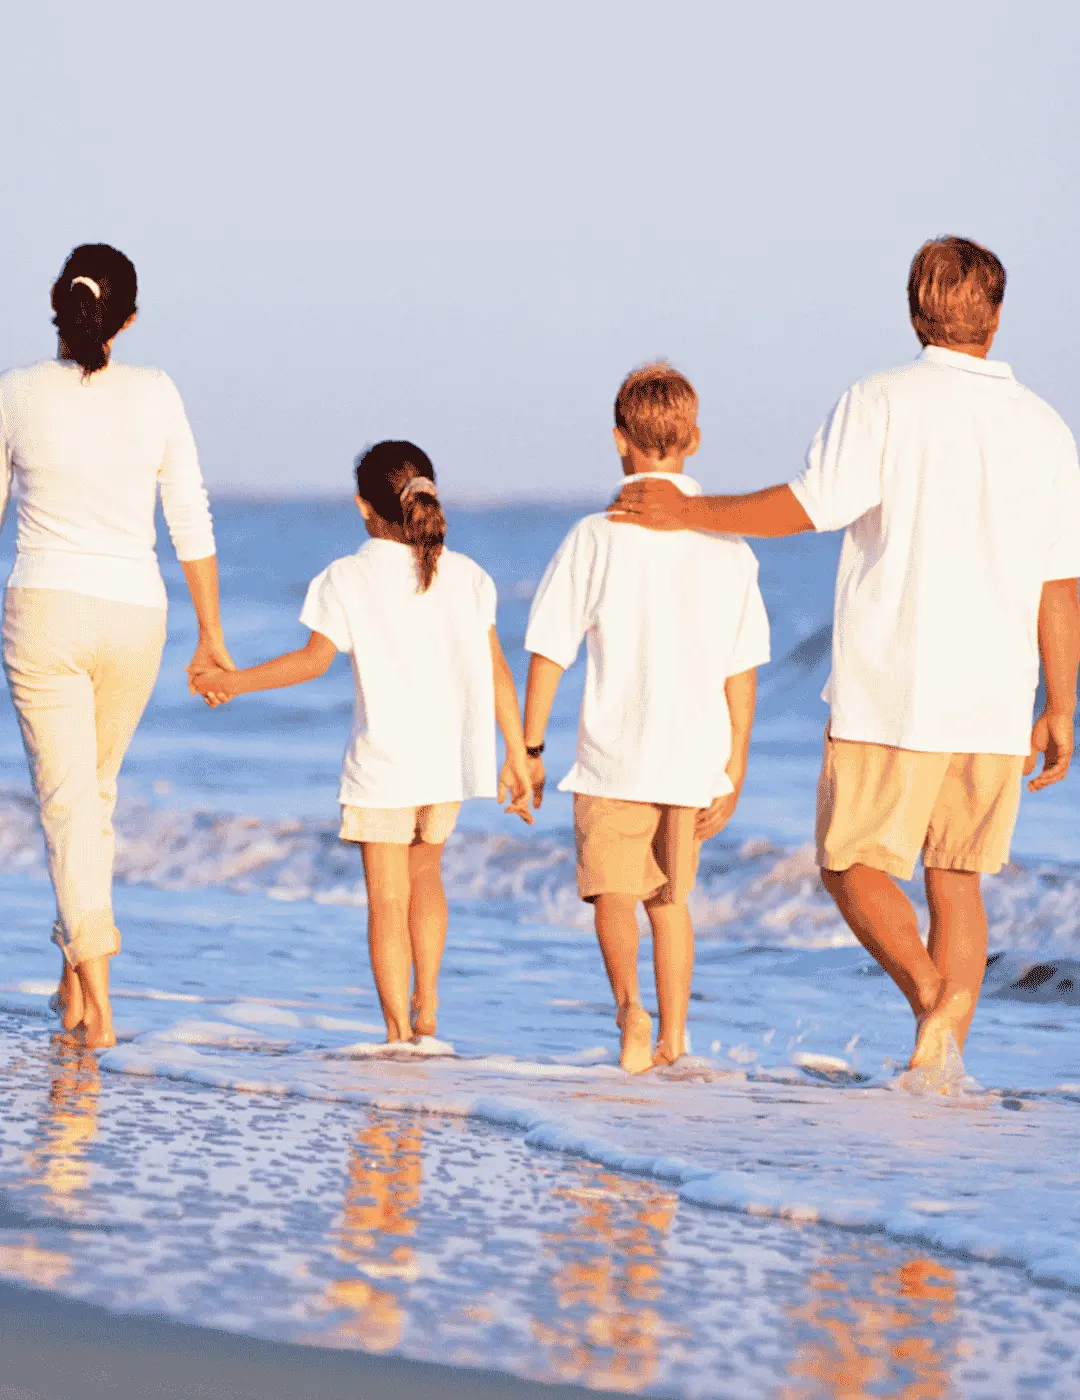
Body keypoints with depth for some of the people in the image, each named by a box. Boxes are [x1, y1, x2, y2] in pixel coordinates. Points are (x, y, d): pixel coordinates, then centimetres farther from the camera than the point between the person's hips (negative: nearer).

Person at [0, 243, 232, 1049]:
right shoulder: (155, 394, -1)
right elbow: (192, 520, 2)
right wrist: (211, 632, 10)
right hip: (134, 617, 2)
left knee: (68, 799, -3)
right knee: (97, 789, 21)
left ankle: (97, 999, -16)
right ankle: (76, 974, 26)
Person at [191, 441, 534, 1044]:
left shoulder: (349, 579, -5)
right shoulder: (466, 575, 3)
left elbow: (314, 659, -9)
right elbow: (497, 671, 2)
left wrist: (233, 681, 1)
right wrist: (518, 758, 5)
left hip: (383, 763, -3)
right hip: (449, 758, 3)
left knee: (388, 899, 3)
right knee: (424, 870, 24)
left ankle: (399, 1032, 1)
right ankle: (426, 1002, 16)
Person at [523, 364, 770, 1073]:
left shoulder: (597, 537, -8)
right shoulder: (727, 544, 0)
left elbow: (549, 654, -5)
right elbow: (742, 670, 1)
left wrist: (531, 750, 4)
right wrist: (734, 770, 8)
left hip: (615, 754, -3)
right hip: (696, 755, 3)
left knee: (614, 893, 5)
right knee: (671, 896, 19)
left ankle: (629, 1003, -21)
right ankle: (672, 1039, 21)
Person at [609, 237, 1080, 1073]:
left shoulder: (882, 405, -7)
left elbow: (807, 506, -12)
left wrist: (688, 513, 1)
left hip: (892, 692, -4)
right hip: (995, 701, 4)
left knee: (855, 866, 5)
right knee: (956, 877, 12)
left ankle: (932, 996, -19)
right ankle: (943, 1059, 5)